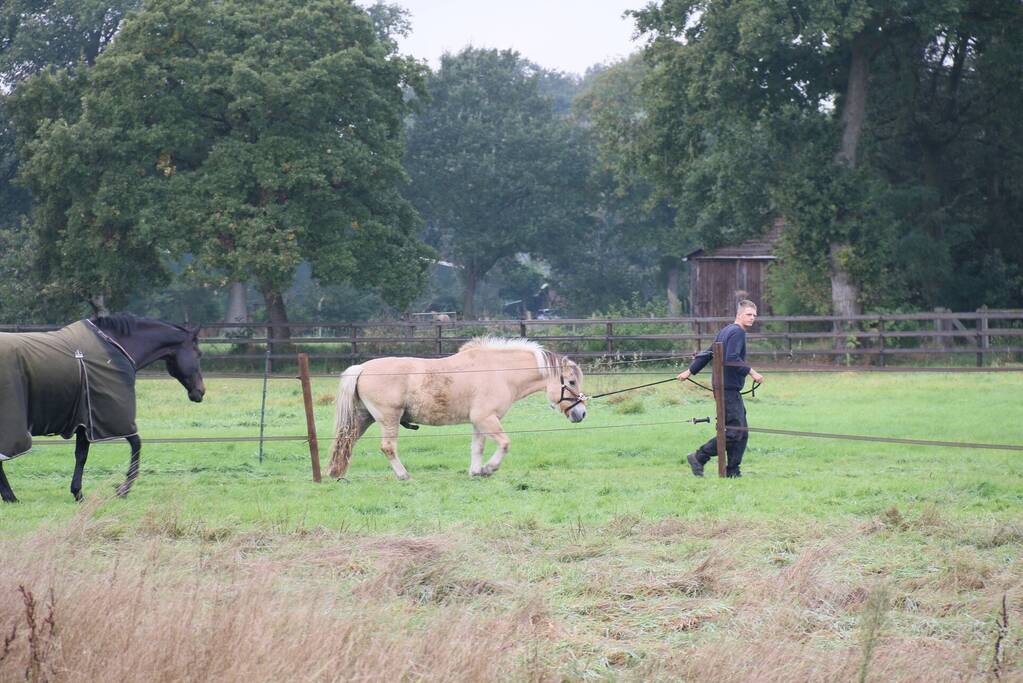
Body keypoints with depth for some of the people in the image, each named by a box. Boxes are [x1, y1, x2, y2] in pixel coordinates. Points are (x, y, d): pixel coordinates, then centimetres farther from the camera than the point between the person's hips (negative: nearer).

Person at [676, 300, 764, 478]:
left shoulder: (725, 331, 19)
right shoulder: (737, 332, -10)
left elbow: (707, 354, 23)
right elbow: (732, 359, -24)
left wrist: (690, 371, 28)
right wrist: (751, 372, -22)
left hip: (726, 388, 10)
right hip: (729, 389, -10)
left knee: (742, 433, 8)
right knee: (734, 432, -13)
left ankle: (733, 471, 7)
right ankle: (699, 457, -9)